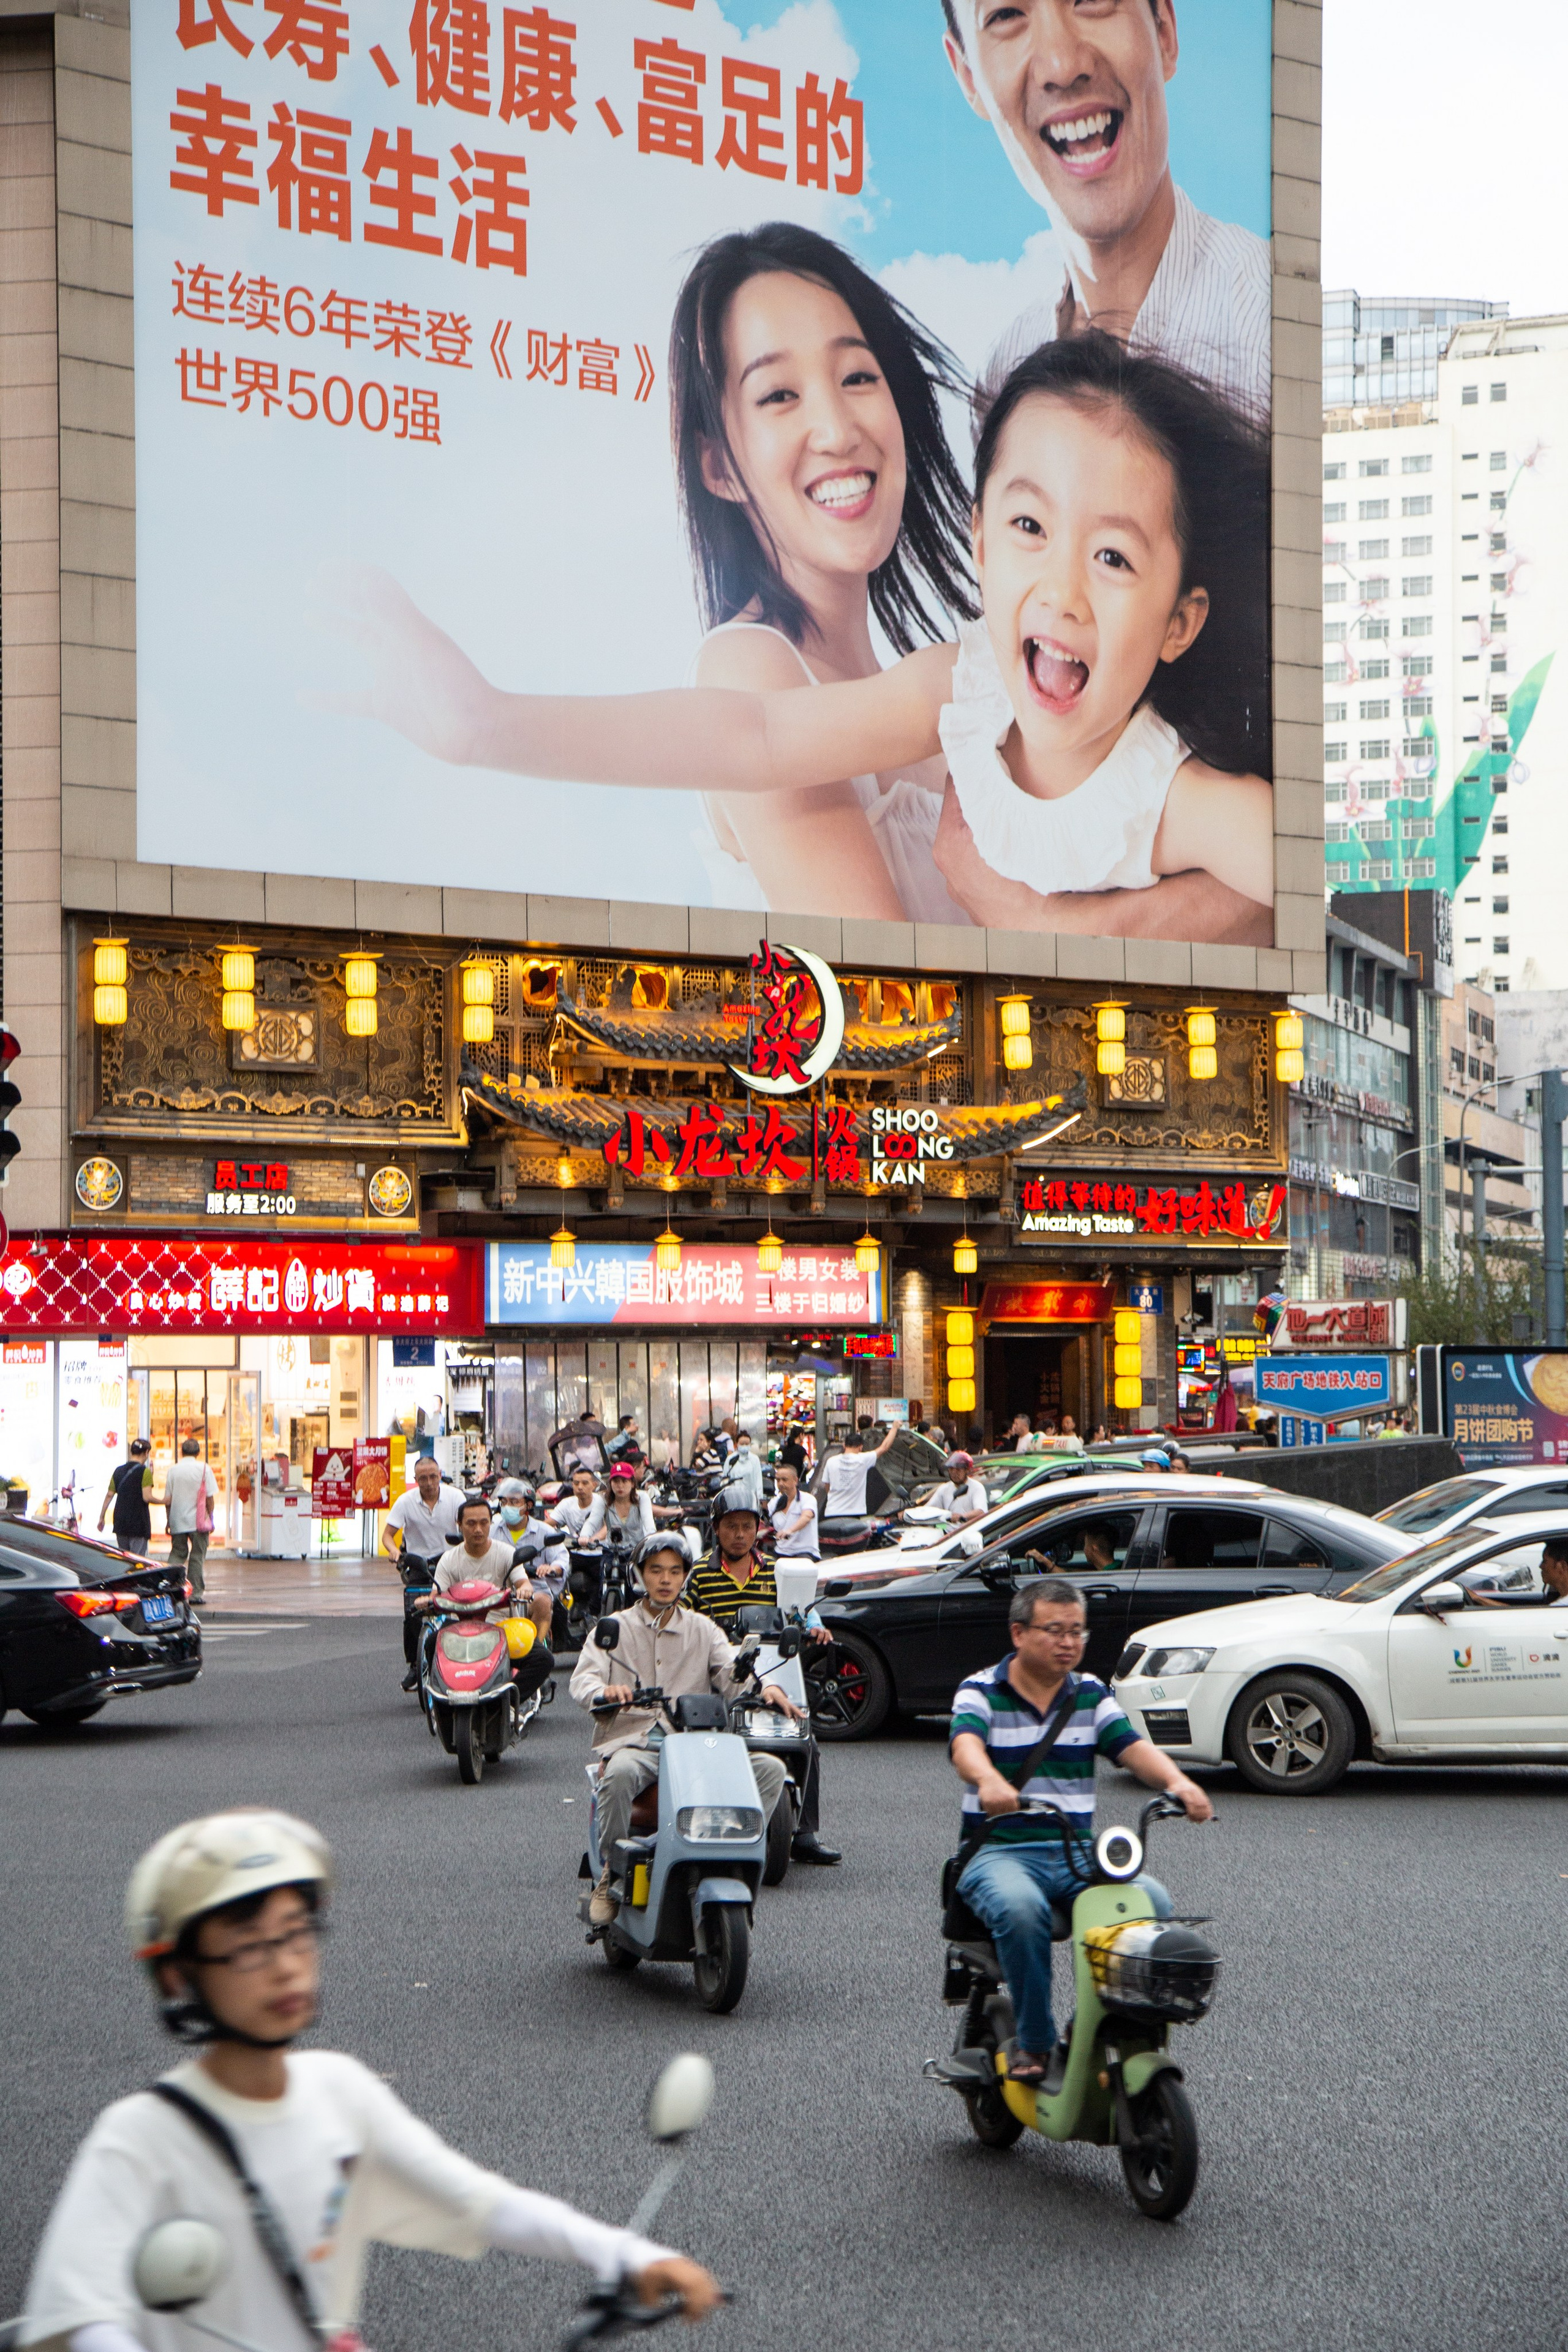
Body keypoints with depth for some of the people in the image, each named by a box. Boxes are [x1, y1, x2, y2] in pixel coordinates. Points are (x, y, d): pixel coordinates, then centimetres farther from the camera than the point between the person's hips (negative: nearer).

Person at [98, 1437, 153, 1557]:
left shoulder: (119, 1471, 10)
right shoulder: (145, 1472, -9)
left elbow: (109, 1495, 10)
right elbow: (147, 1497, -16)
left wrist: (102, 1517, 15)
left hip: (120, 1523, 6)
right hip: (138, 1523, -6)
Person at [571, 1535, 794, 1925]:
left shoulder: (702, 1630, 18)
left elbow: (732, 1672, 3)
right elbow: (583, 1678, -4)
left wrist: (765, 1688, -20)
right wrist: (605, 1691, -29)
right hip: (632, 1742, -3)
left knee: (770, 1769, -18)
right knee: (619, 1775, -38)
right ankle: (612, 1872, -18)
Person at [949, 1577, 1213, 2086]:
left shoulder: (1091, 1694, 14)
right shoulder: (981, 1692, 1)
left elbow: (1134, 1747, -1)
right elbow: (966, 1745, -21)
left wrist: (1176, 1781, -24)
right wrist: (989, 1780, -45)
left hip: (1078, 1852, 4)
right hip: (1000, 1851, -4)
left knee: (1154, 1905, -23)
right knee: (1020, 1907, -37)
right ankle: (1034, 2043, -20)